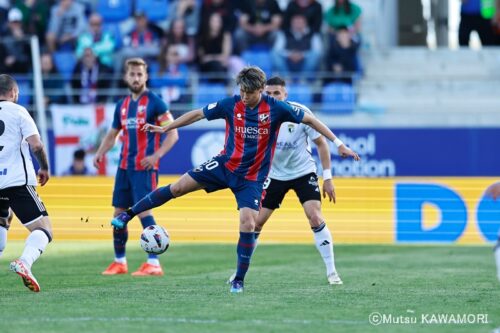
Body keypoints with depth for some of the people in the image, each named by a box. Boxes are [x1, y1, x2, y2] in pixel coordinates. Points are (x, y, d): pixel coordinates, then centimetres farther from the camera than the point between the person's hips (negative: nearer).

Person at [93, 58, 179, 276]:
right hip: (124, 166, 7)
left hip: (144, 167, -7)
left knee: (143, 210, -15)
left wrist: (157, 155, -19)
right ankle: (119, 262, 18)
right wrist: (101, 152, 6)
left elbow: (172, 134, -8)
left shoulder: (154, 102, -6)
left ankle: (154, 263, -13)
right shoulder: (122, 105, 13)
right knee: (119, 213, 8)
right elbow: (112, 134, 24)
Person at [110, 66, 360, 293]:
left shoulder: (275, 108, -13)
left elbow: (310, 120, -6)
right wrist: (166, 128, 7)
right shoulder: (231, 105, -8)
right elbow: (198, 114, 3)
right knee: (178, 187, -8)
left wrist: (338, 143, -8)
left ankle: (239, 280, 1)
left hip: (252, 177, -2)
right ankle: (128, 215, 5)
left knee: (248, 223, -15)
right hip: (225, 164, 2)